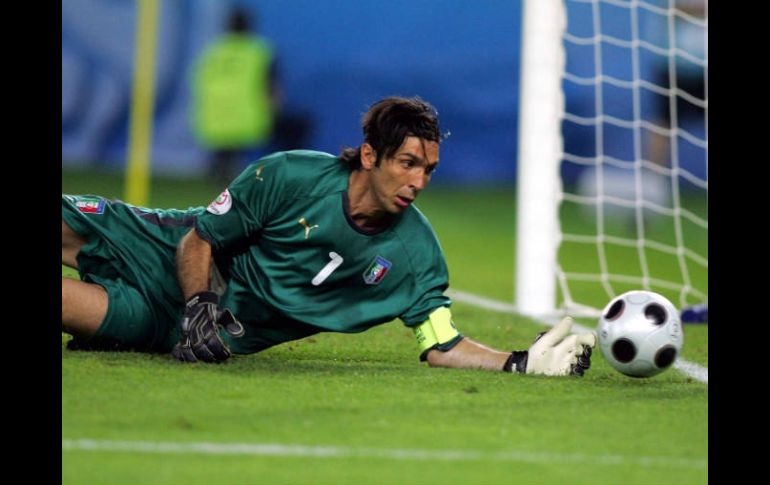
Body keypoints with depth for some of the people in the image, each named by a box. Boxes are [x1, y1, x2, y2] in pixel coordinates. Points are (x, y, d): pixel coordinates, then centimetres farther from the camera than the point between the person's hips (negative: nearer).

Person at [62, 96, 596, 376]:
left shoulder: (417, 254, -17)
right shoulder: (288, 176, -21)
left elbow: (441, 345, -14)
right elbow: (198, 239, -10)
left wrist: (519, 362, -30)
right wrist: (201, 307, -27)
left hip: (234, 329, 0)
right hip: (180, 260, 0)